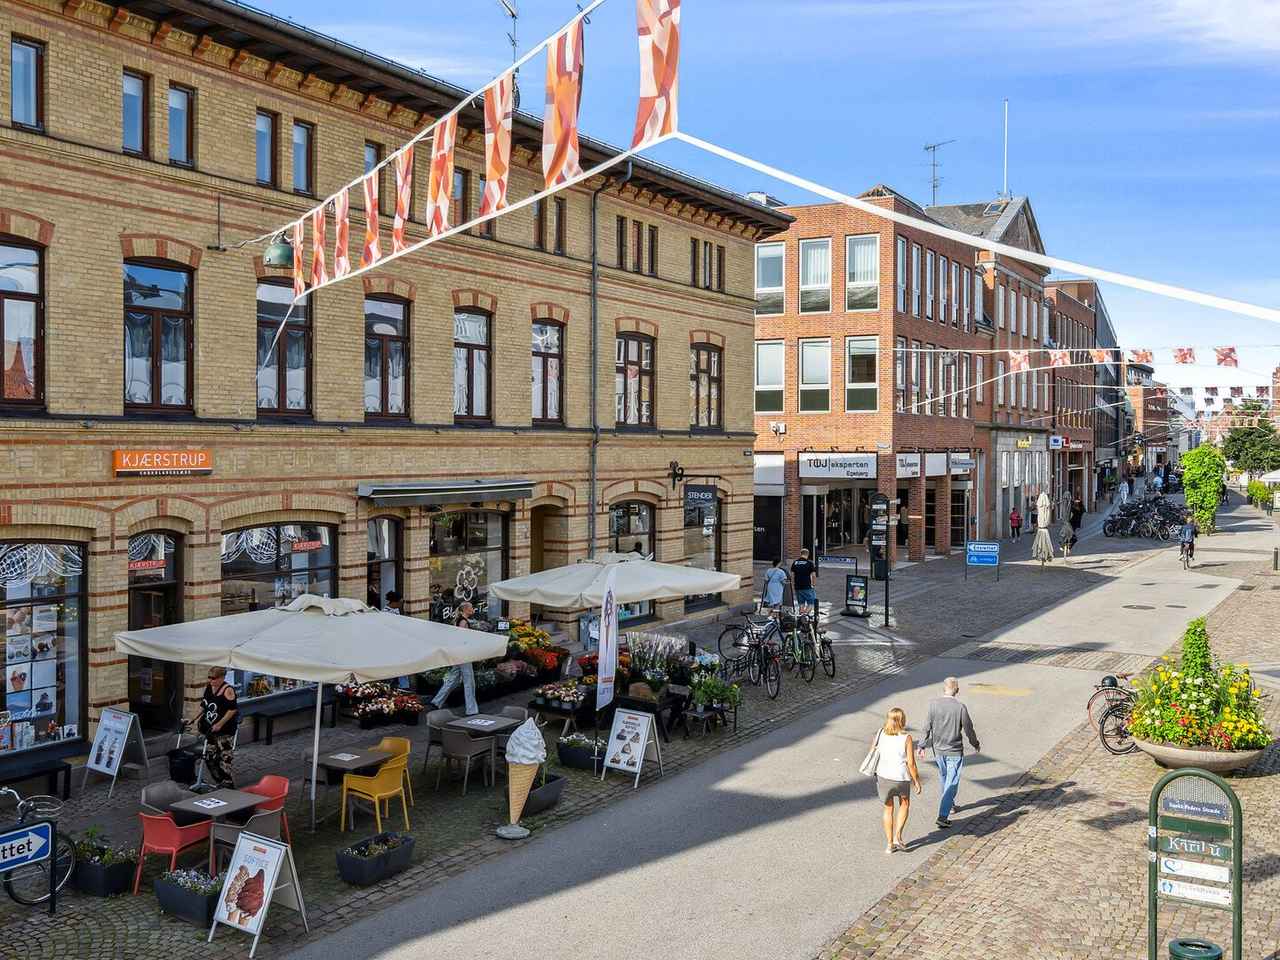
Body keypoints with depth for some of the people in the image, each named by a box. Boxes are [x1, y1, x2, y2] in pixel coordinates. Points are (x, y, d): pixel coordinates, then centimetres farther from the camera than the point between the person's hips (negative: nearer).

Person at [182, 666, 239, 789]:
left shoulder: (228, 690, -14)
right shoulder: (208, 688, 9)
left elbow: (232, 709, -18)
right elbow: (204, 705, 21)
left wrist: (220, 724, -21)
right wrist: (194, 718, 14)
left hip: (224, 730, -8)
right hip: (209, 730, 8)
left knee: (224, 758, -6)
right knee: (209, 758, 8)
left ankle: (228, 784, 2)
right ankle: (220, 782, 17)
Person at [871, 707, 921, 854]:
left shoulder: (880, 734, -6)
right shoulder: (906, 738, -16)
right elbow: (911, 764, -14)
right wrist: (917, 782, -3)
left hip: (882, 776, 3)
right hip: (901, 777, -3)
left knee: (888, 808, 19)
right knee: (904, 803, 25)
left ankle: (889, 844, 23)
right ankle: (897, 836, 15)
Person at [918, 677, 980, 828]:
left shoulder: (934, 704, -11)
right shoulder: (960, 708, -19)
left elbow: (927, 727, -7)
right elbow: (968, 729, -8)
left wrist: (922, 746, 3)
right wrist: (976, 744, 10)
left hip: (938, 749, 4)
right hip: (955, 752, -4)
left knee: (944, 777, 26)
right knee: (952, 783, 2)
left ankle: (949, 803, 46)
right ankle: (943, 816, -5)